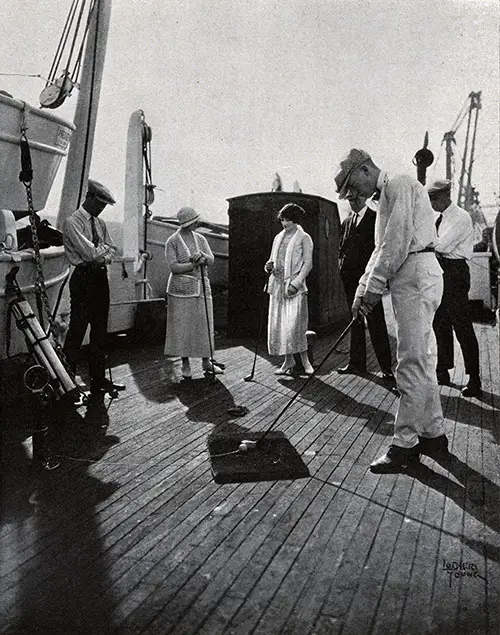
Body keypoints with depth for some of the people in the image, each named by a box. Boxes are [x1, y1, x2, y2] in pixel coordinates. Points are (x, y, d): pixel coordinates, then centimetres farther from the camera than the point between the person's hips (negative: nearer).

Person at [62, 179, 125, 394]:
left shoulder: (100, 223, 15)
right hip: (84, 278, -8)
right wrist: (103, 249, -1)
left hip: (101, 277, 8)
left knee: (100, 330, 10)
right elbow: (89, 252, -19)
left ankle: (98, 379, 18)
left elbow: (111, 249, 15)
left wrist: (104, 256, -6)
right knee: (77, 329, -6)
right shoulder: (73, 222, -9)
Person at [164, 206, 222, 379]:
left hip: (202, 287, 4)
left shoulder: (200, 238, 13)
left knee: (204, 325, 5)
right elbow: (174, 267, -12)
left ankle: (206, 362, 16)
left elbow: (211, 261, 5)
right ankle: (185, 364, 12)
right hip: (181, 289, -4)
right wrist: (195, 264, -15)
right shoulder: (172, 241, -2)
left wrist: (202, 256, -16)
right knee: (182, 326, 0)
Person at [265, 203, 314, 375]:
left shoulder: (304, 238, 2)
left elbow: (308, 264, -5)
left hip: (295, 286, -6)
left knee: (293, 325, -13)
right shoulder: (278, 238, 18)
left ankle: (305, 360, 0)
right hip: (277, 285, 6)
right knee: (277, 325, 2)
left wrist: (296, 282, -16)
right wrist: (269, 266, -1)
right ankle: (288, 361, 12)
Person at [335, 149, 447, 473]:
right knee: (421, 360, 12)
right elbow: (383, 248, 22)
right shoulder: (388, 195, 26)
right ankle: (434, 434, 21)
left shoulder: (399, 184, -6)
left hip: (416, 277, -10)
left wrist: (374, 286, -13)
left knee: (412, 364, -8)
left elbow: (397, 240, -16)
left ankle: (405, 444, -2)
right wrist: (364, 289, 13)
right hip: (409, 279, 10)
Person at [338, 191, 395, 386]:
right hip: (350, 280, 6)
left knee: (376, 324, -8)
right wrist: (342, 266, 7)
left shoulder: (376, 219, -1)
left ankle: (386, 369, -4)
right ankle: (357, 362, 21)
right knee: (356, 321, 12)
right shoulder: (347, 222, 18)